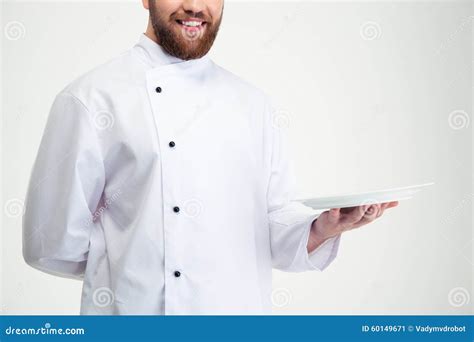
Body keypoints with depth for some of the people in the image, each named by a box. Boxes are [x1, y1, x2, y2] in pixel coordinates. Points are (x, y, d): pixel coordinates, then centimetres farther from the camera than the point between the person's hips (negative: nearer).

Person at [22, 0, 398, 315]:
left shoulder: (254, 103, 4)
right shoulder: (89, 99, -11)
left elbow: (276, 229, 3)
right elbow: (54, 244, -10)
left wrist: (323, 227, -15)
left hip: (244, 310, 4)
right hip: (137, 308, -4)